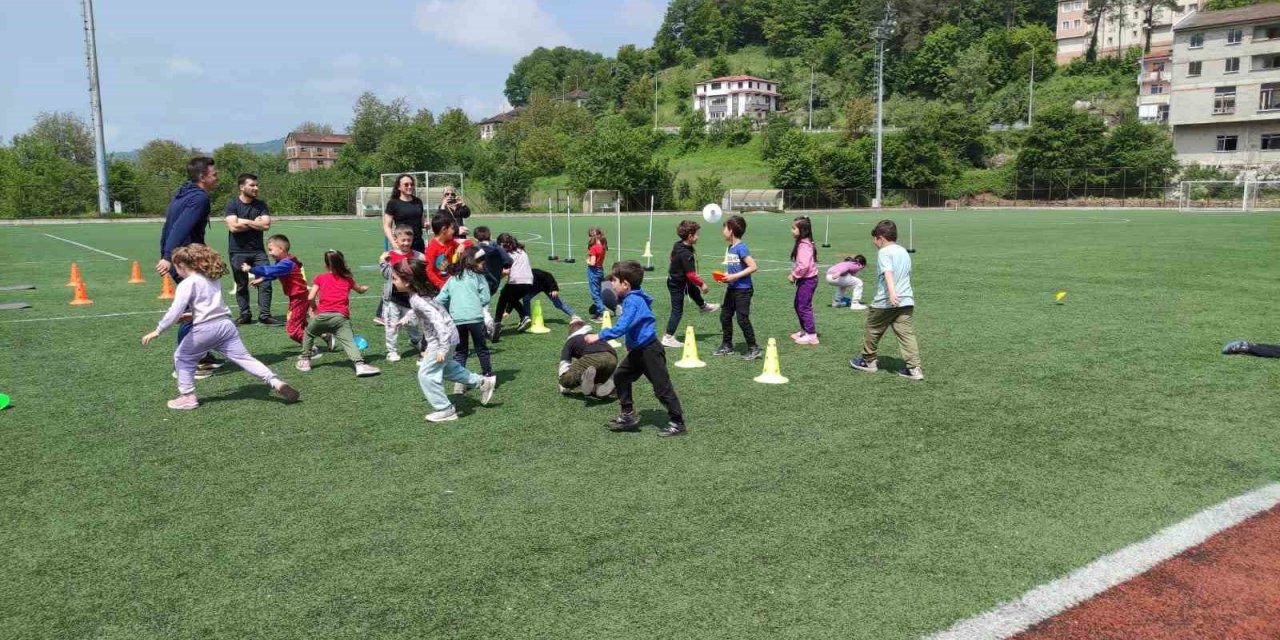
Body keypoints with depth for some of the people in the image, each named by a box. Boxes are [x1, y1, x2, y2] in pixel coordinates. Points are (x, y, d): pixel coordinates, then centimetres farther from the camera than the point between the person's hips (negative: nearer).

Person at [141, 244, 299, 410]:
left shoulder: (187, 284, -4)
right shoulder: (211, 279, 19)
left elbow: (175, 310, -13)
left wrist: (157, 331, -8)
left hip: (206, 328, -6)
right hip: (226, 324, 6)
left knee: (182, 357, 14)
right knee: (245, 357, 4)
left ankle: (188, 396, 13)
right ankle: (275, 382, -10)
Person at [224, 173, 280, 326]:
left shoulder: (261, 205, 7)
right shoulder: (232, 204, -2)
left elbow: (266, 225, -7)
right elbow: (233, 227, -14)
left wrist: (245, 221, -9)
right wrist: (255, 223, -6)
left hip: (258, 251, 2)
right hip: (238, 252, -2)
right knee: (241, 285, 5)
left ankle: (264, 315, -3)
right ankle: (244, 315, 14)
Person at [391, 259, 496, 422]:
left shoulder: (417, 300, -28)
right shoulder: (418, 294, 0)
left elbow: (438, 320, -34)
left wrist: (443, 348, -32)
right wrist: (406, 319, 27)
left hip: (442, 338, -10)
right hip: (448, 335, 10)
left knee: (426, 374, -1)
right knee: (446, 367, 28)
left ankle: (445, 410, 9)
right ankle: (482, 382, 33)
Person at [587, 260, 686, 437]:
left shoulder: (633, 301, -22)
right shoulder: (631, 298, 9)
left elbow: (621, 328, -31)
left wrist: (599, 336, -27)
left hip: (650, 351, -10)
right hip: (638, 350, 10)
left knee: (662, 387, -2)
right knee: (620, 376, 10)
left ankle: (677, 423, 8)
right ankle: (628, 415, 18)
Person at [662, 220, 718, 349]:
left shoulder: (678, 245, -6)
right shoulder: (687, 254, -33)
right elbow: (691, 275, -32)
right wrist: (702, 284, -18)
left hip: (673, 279, 9)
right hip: (677, 285, -9)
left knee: (694, 290, 33)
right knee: (677, 311, 0)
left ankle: (703, 307, 62)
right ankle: (668, 338, 3)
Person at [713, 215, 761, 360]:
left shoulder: (741, 247, -16)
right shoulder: (730, 247, 10)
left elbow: (753, 267, -22)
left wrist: (735, 276, -22)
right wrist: (726, 275, 2)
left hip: (743, 289, -9)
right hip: (731, 288, 9)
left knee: (742, 319, -7)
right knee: (725, 316, 13)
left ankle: (754, 349, 2)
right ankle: (727, 346, 26)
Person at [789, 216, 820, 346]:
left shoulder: (804, 245, -22)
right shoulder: (802, 243, 11)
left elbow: (804, 265, -30)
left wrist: (794, 275, -18)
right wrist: (793, 274, 8)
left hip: (808, 280, -10)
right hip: (804, 280, 10)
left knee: (804, 307, -5)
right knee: (798, 306, 19)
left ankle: (812, 335, 1)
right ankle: (804, 330, 31)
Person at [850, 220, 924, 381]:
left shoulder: (884, 252, -8)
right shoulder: (904, 252, 18)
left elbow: (888, 273, -23)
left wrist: (892, 293, -35)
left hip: (885, 302, -6)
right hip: (906, 301, 6)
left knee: (873, 330, 14)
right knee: (907, 334, 1)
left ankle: (868, 361, 28)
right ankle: (914, 368, -7)